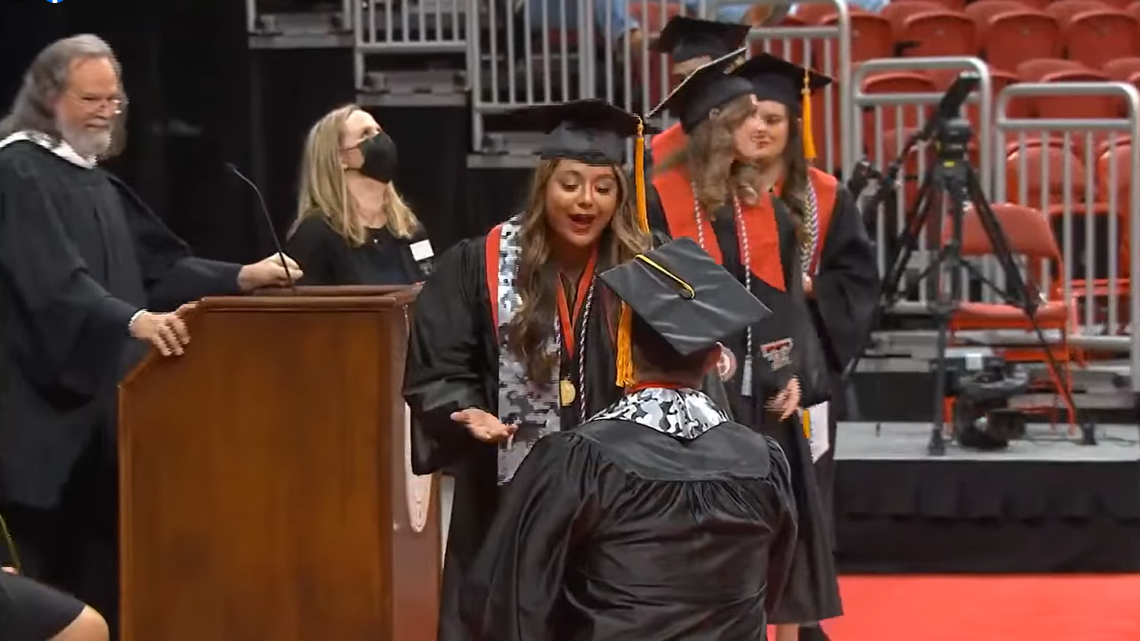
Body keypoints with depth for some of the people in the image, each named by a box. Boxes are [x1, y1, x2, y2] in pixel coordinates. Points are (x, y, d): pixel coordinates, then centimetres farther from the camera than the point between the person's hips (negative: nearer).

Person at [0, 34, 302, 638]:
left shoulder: (94, 180, 17)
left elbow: (156, 264, 16)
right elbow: (54, 280, -26)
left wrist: (241, 276, 5)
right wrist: (133, 320, -39)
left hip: (102, 397, 9)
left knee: (101, 554, 9)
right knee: (53, 556, -5)